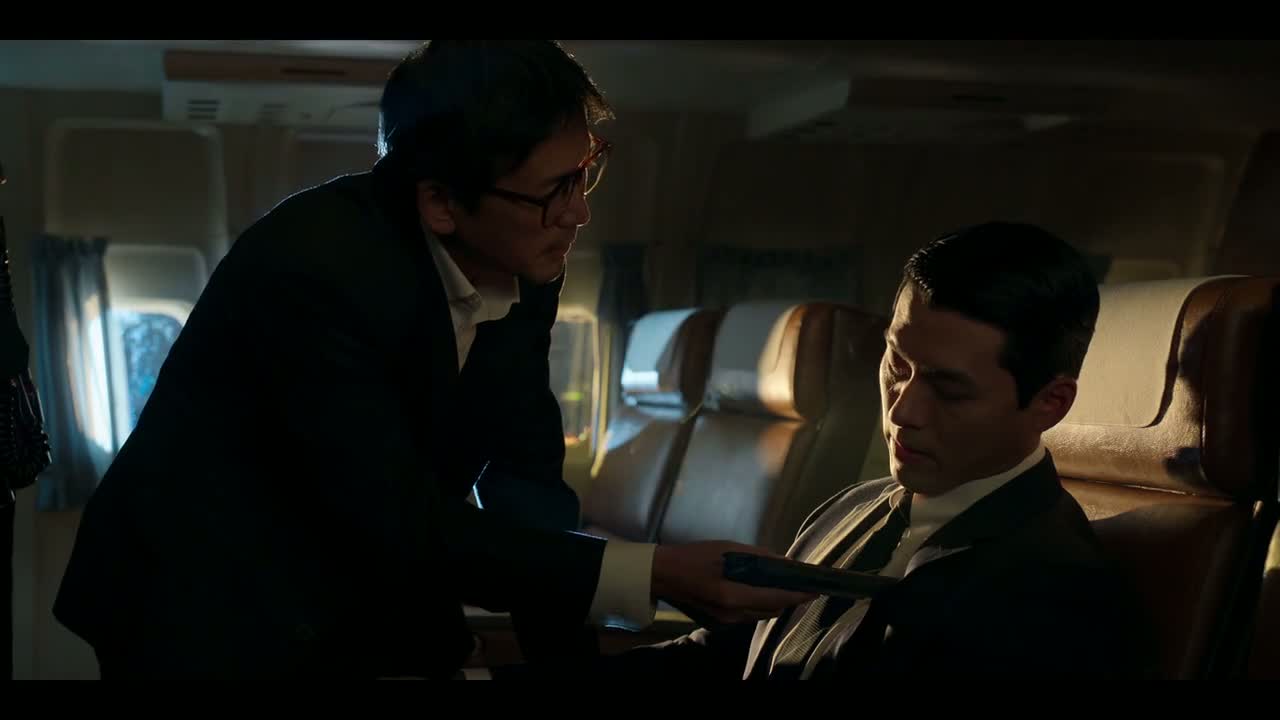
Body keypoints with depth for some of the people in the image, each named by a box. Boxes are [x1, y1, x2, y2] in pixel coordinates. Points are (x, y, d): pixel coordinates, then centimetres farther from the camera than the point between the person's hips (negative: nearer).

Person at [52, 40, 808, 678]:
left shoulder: (524, 267, -9)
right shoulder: (316, 266, -30)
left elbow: (528, 481, -2)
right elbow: (404, 529, -30)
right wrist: (654, 574, -31)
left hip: (369, 607, 6)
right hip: (210, 617, -6)